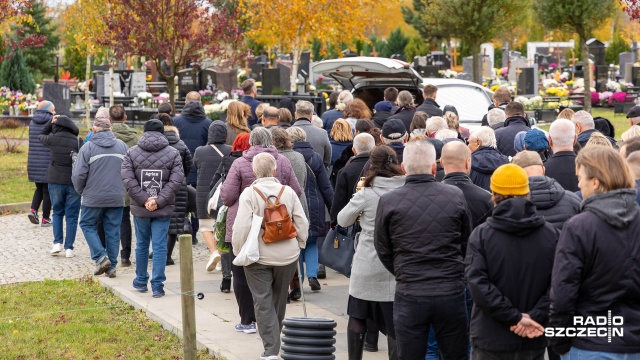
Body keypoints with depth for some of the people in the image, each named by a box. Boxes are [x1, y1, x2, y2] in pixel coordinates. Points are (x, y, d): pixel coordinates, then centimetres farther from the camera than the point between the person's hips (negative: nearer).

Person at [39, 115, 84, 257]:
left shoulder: (52, 139, -4)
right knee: (71, 216, 7)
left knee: (57, 213, 18)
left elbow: (41, 135, 20)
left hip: (55, 181, 1)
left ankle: (57, 243, 5)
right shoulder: (78, 142, -6)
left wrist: (51, 122, 16)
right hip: (74, 183, -1)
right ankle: (69, 248, 5)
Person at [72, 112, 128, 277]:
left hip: (93, 197, -3)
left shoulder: (88, 147, -9)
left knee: (88, 225, 13)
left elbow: (78, 175, -9)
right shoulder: (122, 146, 3)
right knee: (113, 230, 10)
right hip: (117, 197, 3)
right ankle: (111, 266, 12)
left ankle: (101, 257, -3)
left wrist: (80, 191, 9)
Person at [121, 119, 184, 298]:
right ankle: (157, 285, -1)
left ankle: (141, 281, 27)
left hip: (140, 208, 1)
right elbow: (176, 181, -10)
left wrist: (144, 200, -11)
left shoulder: (132, 153, 1)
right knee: (160, 246, 1)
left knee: (142, 245, 15)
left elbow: (128, 180, -9)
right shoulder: (173, 154, -1)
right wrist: (159, 201, -13)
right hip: (164, 209, -1)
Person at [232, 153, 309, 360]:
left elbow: (241, 226, -17)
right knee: (279, 300, 19)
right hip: (287, 256, 3)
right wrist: (299, 245, 14)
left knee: (263, 302, 0)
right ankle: (275, 339, 35)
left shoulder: (249, 193, -12)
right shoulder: (288, 192, -2)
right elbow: (302, 224, -1)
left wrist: (239, 251, -3)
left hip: (258, 257, -3)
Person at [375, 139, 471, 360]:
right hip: (451, 292, 1)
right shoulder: (456, 196, -3)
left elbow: (383, 250, 4)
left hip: (409, 294, -1)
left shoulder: (388, 201, -6)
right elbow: (466, 243, 8)